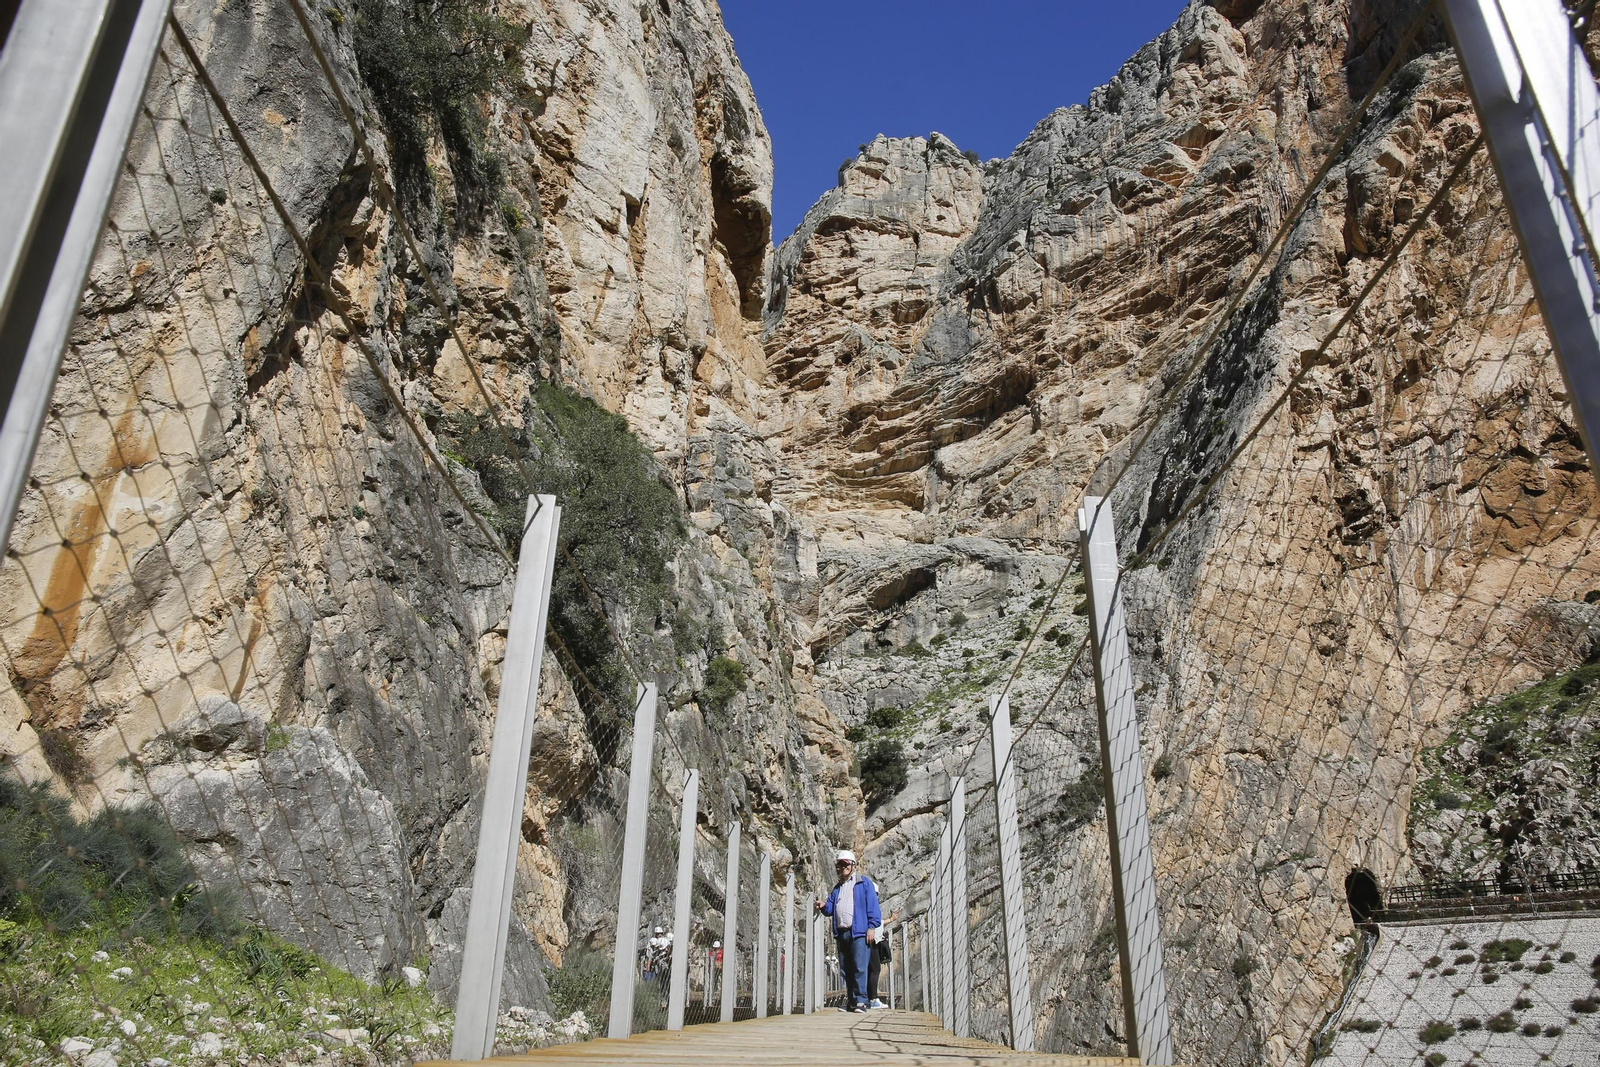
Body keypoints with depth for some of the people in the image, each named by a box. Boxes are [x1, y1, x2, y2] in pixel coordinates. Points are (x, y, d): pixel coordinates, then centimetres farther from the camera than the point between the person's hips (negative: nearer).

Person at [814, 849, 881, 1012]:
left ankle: (861, 1001, -10)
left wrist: (872, 927, -10)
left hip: (859, 933, -6)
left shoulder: (864, 883, 4)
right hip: (841, 933, 6)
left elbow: (872, 906, -2)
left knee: (859, 968, -11)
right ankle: (850, 1002, 12)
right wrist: (824, 906, -3)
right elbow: (831, 907, 20)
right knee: (845, 969, 7)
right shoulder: (837, 888, 23)